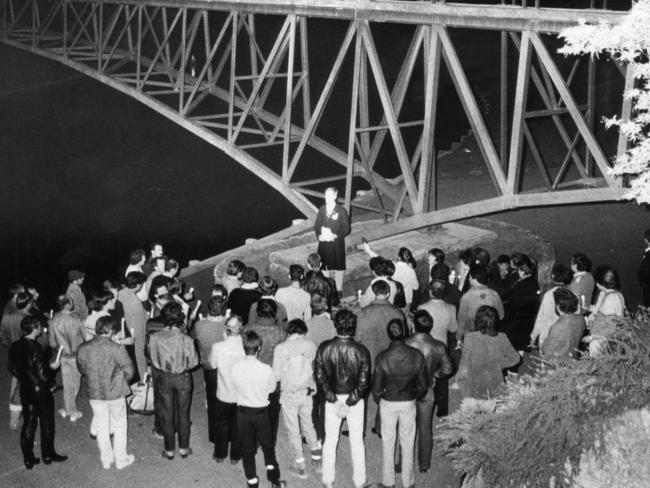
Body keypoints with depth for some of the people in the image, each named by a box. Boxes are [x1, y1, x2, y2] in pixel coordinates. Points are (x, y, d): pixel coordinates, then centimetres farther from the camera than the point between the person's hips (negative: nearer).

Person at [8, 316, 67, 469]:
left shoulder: (15, 347, -5)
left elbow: (12, 369, 7)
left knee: (28, 424, 15)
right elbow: (43, 376, -24)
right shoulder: (36, 349, -26)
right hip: (40, 391, -6)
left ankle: (28, 458, 21)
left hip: (25, 391, 6)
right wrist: (52, 367, -7)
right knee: (46, 423, 12)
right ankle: (48, 455, 25)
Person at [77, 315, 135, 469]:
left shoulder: (83, 348, -9)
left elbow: (82, 369, 5)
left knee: (101, 427, 18)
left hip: (94, 393, 3)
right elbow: (129, 370, -13)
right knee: (119, 425, 15)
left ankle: (106, 459, 29)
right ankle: (121, 459, 25)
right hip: (115, 393, -3)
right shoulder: (116, 348, -20)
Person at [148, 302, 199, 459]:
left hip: (163, 379, 1)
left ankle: (169, 450, 28)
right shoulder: (186, 340, -23)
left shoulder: (154, 338, -19)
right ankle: (183, 448, 30)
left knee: (167, 415, 17)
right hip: (183, 378, -1)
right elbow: (193, 362, -11)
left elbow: (153, 361, -6)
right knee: (183, 413, 18)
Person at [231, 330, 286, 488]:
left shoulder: (235, 368, -16)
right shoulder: (265, 369, -20)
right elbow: (272, 388, -4)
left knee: (247, 448, 15)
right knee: (268, 446, 18)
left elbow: (235, 387, -2)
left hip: (243, 412, 1)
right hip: (261, 412, -1)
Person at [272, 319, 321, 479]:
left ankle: (300, 466, 18)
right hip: (307, 392, 3)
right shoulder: (310, 345, -7)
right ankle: (316, 459, 30)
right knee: (308, 426, 21)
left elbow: (276, 375, -10)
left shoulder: (281, 348, -13)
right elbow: (316, 369, 0)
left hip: (289, 395, -3)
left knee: (293, 430, 11)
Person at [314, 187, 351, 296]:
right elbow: (317, 225, 8)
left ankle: (339, 290, 15)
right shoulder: (322, 209, 5)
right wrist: (319, 235, -10)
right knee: (324, 267, 10)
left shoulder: (341, 211, -6)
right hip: (323, 242, 3)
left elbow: (346, 228, -6)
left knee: (338, 267, 5)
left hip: (337, 243, -3)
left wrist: (336, 236, -18)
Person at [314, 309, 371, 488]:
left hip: (333, 398, 1)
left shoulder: (324, 348, -14)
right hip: (355, 399, -1)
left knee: (330, 440, 15)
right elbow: (364, 381, -16)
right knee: (357, 441, 14)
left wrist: (332, 397, -6)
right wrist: (351, 401, -10)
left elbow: (319, 375, -10)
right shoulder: (361, 351, -17)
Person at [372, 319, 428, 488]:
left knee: (388, 442, 14)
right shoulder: (417, 355, -15)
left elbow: (376, 387, -12)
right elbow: (423, 384, -5)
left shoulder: (382, 358, -20)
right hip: (409, 403, 1)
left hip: (388, 403, -1)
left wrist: (378, 400, 9)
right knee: (408, 443, 15)